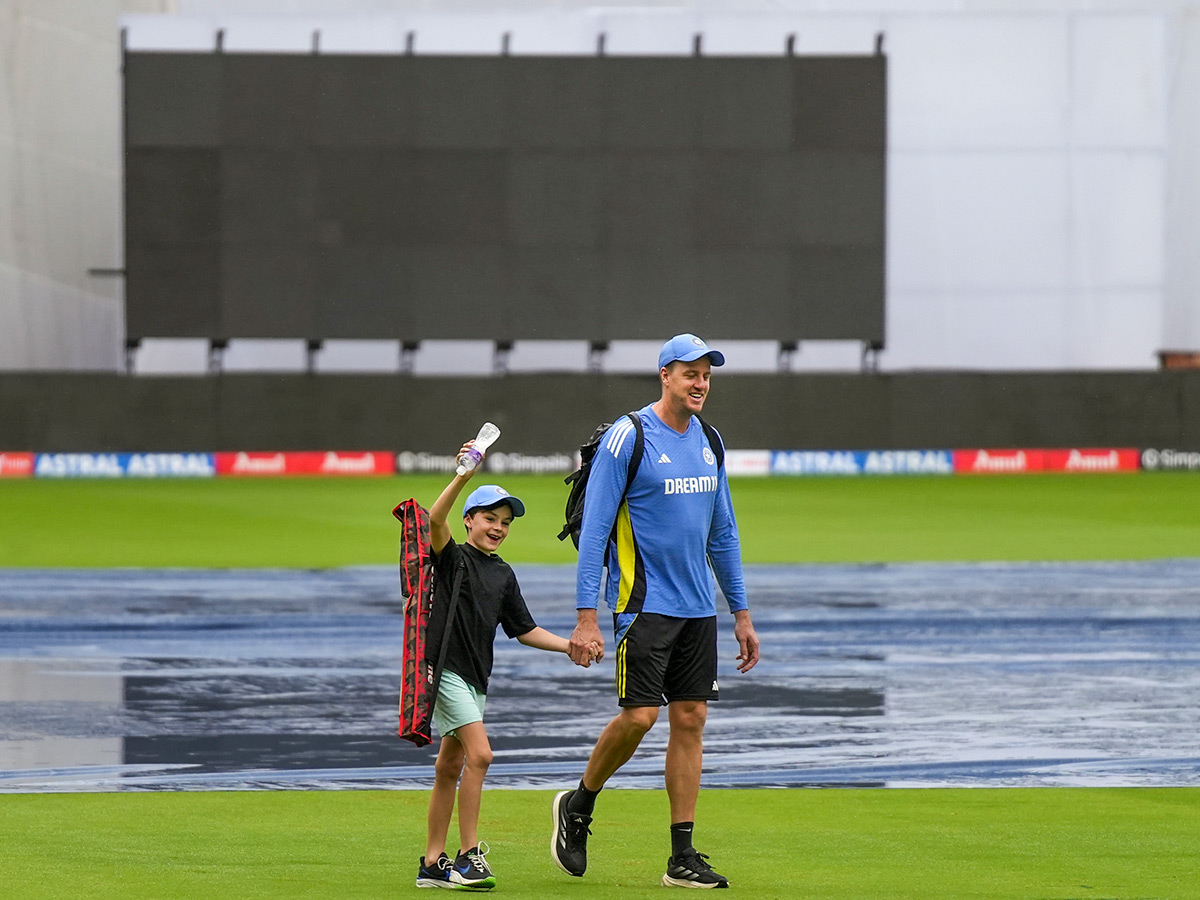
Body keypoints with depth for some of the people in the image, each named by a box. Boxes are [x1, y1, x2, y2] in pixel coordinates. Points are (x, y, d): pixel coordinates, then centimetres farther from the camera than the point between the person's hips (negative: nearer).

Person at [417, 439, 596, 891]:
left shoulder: (503, 575, 14)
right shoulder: (453, 557, -5)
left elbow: (524, 629, 18)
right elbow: (436, 519, -25)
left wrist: (570, 647, 7)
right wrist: (463, 477, -37)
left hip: (475, 679, 7)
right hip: (445, 668, -7)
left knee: (450, 768, 12)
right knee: (479, 753, -18)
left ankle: (433, 862, 17)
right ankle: (468, 855, -15)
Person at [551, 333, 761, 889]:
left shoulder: (708, 442, 11)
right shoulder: (627, 437, -10)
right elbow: (594, 528, -11)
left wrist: (741, 613, 17)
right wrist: (585, 616, -16)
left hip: (698, 608, 6)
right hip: (644, 606, -6)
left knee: (690, 720, 3)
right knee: (638, 716, -11)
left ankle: (683, 858, 6)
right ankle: (578, 807, 15)